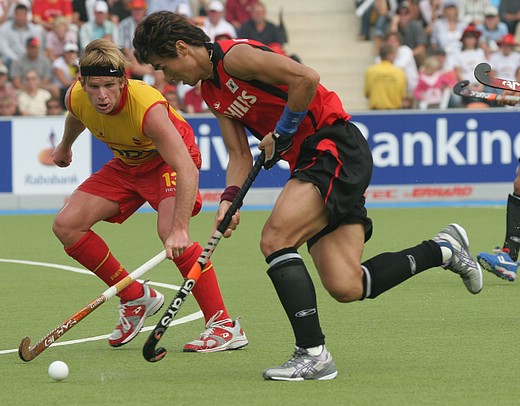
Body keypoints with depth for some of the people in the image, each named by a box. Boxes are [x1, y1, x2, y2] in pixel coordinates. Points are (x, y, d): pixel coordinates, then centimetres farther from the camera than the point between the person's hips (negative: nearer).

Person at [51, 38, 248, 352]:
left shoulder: (147, 108, -39)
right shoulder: (76, 98, -21)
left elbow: (187, 170, -44)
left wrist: (180, 229, -55)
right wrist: (65, 146, 30)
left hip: (168, 161, -6)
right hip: (127, 163, 7)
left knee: (170, 229, -32)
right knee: (66, 225, -7)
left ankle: (225, 326, -26)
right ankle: (136, 298, 8)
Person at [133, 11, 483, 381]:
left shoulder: (234, 56, -13)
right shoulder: (212, 91, 17)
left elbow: (307, 78, -23)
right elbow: (240, 155, 16)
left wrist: (281, 134, -13)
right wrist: (230, 199, -2)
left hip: (337, 148, -9)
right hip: (311, 159, 9)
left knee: (275, 238, -22)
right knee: (346, 288, -2)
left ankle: (313, 353, -21)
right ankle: (443, 248, 17)